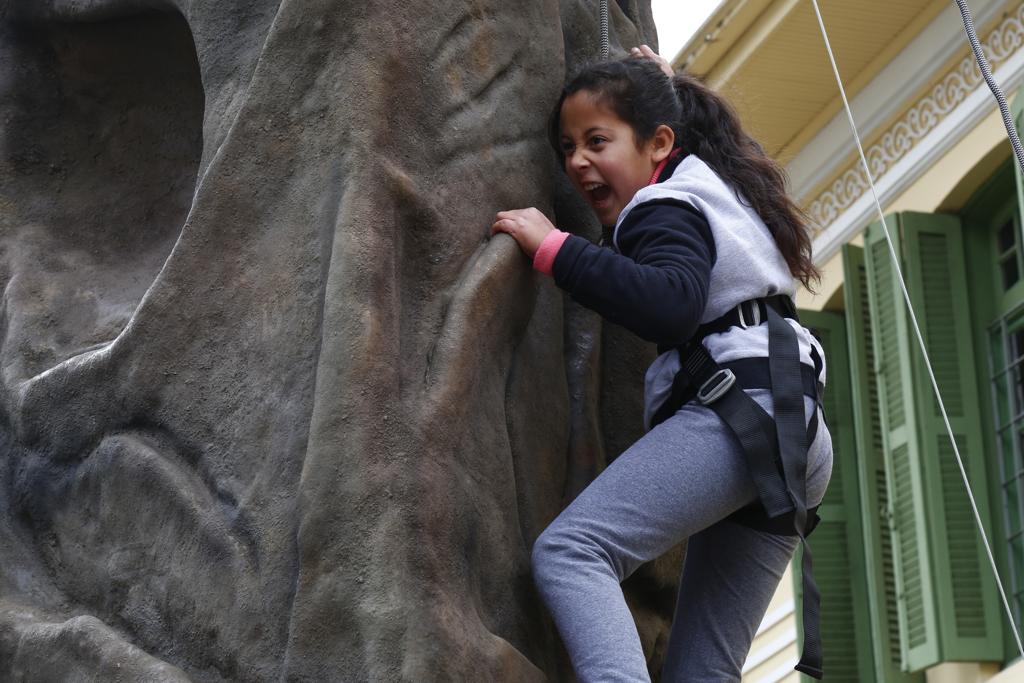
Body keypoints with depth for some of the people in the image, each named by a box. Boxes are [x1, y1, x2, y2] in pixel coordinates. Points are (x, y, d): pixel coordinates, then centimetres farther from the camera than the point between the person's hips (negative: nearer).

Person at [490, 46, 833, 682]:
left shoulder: (666, 210, -2)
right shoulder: (720, 191, 25)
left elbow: (671, 305, -23)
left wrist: (555, 248, -17)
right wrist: (671, 95, 52)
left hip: (742, 406, -10)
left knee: (568, 549, -24)